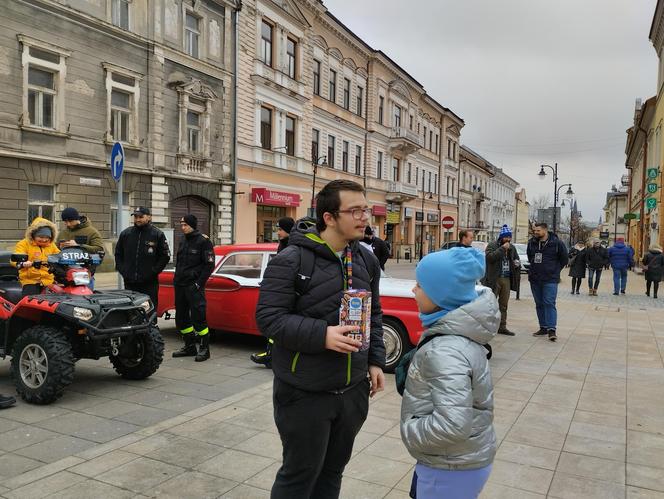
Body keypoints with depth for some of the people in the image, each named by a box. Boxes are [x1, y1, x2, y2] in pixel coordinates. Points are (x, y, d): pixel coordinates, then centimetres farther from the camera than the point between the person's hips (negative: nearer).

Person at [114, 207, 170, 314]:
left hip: (149, 282, -3)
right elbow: (118, 254, 20)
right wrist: (122, 270, 7)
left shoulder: (158, 234, 0)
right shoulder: (125, 233, 11)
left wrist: (153, 272, -7)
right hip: (129, 282, 3)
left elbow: (165, 256, 1)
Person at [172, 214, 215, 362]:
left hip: (194, 287, -8)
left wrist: (199, 283, -16)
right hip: (180, 286, 8)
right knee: (181, 318, 12)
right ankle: (190, 346, 24)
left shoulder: (203, 241, -7)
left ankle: (204, 348, 4)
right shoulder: (183, 242, 16)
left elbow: (209, 264, -10)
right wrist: (176, 279, 11)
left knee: (198, 317, -7)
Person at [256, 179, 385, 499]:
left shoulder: (367, 260, 6)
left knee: (333, 470, 21)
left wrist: (375, 360, 7)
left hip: (354, 389, 6)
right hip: (305, 394, -6)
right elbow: (268, 317, -19)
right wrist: (322, 335, -28)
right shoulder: (291, 261, -16)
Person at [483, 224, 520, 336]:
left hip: (507, 279, 7)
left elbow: (516, 259, 28)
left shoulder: (512, 248, 15)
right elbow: (490, 257, -22)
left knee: (504, 305, 11)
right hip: (494, 279, -6)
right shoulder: (492, 246, -5)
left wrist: (517, 263, 4)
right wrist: (502, 249, -21)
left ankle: (502, 327, 17)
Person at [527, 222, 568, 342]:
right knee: (539, 304, 10)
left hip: (550, 280, -5)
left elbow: (564, 259, 4)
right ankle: (543, 328, 19)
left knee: (549, 303, -12)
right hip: (534, 279, 5)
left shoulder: (556, 243, -7)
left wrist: (555, 270, 6)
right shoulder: (531, 242, 4)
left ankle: (551, 329, -12)